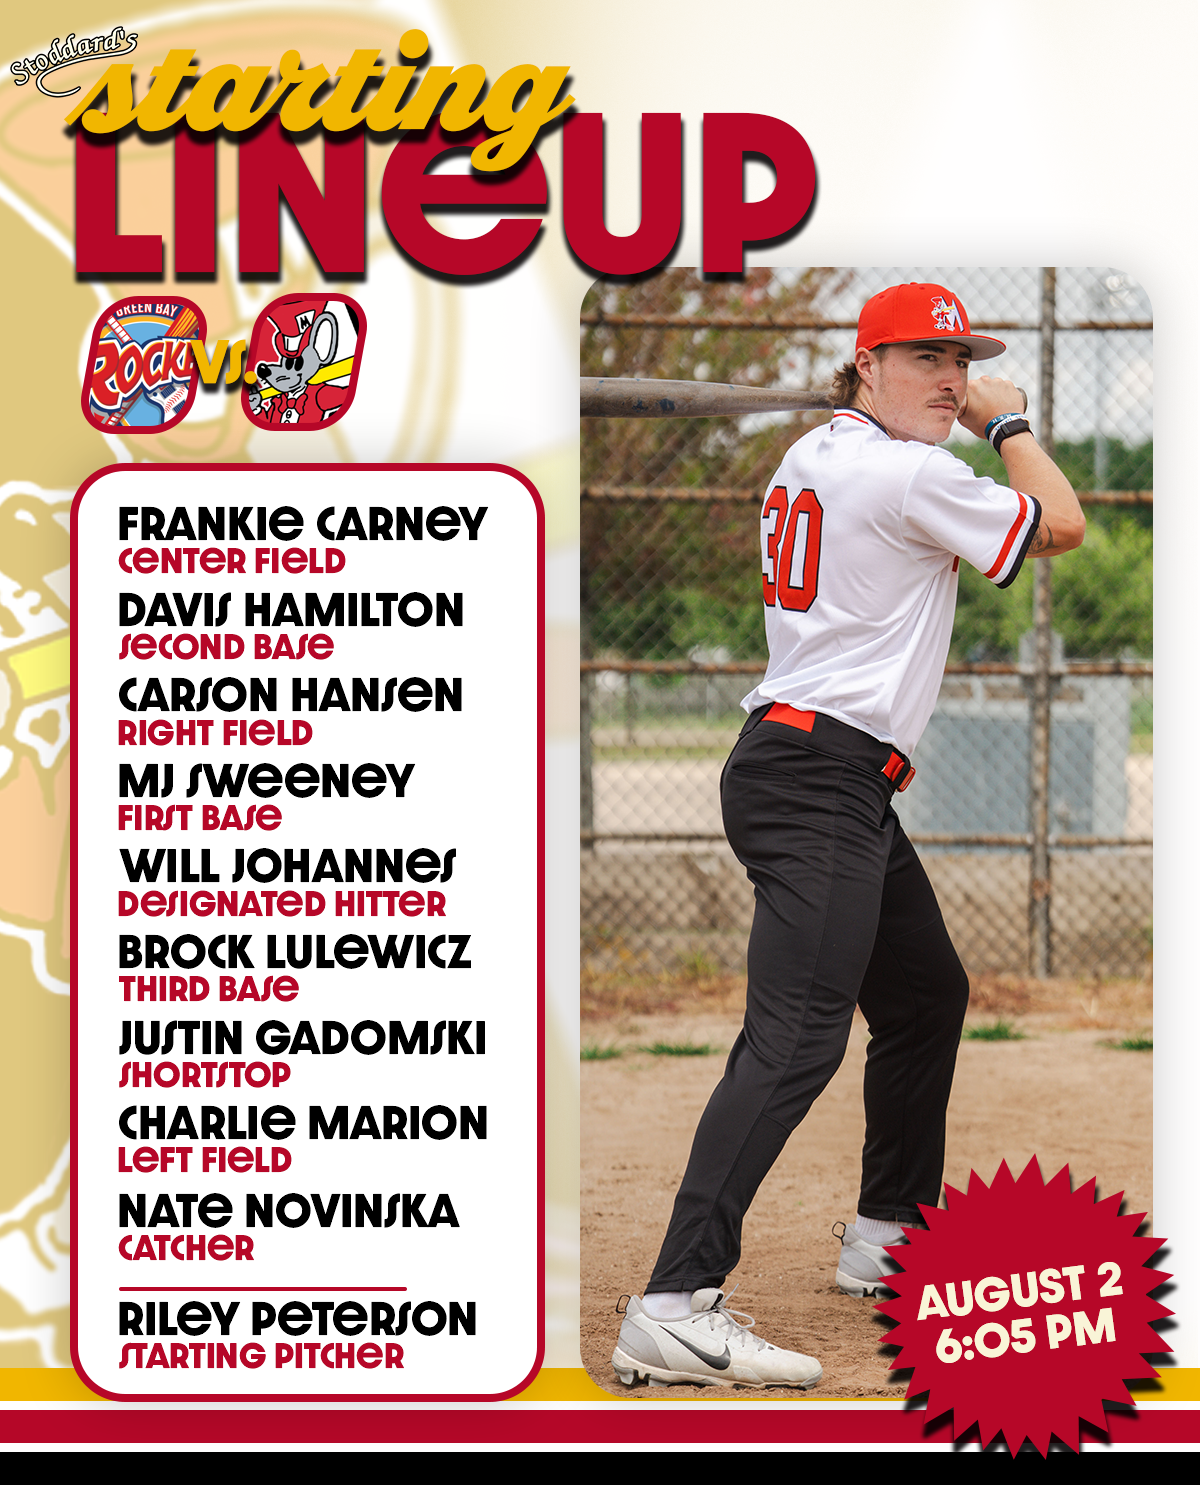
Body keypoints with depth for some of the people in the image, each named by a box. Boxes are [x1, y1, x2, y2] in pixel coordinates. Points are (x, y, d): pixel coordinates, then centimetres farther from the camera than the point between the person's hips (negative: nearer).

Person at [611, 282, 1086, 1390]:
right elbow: (1061, 527, -3)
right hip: (822, 785, -11)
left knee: (929, 995, 23)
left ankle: (887, 1239, 34)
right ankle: (675, 1308, -31)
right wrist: (1010, 424, 10)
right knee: (798, 1035, -20)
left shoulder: (810, 457, 16)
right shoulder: (908, 474, -12)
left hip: (848, 792, 11)